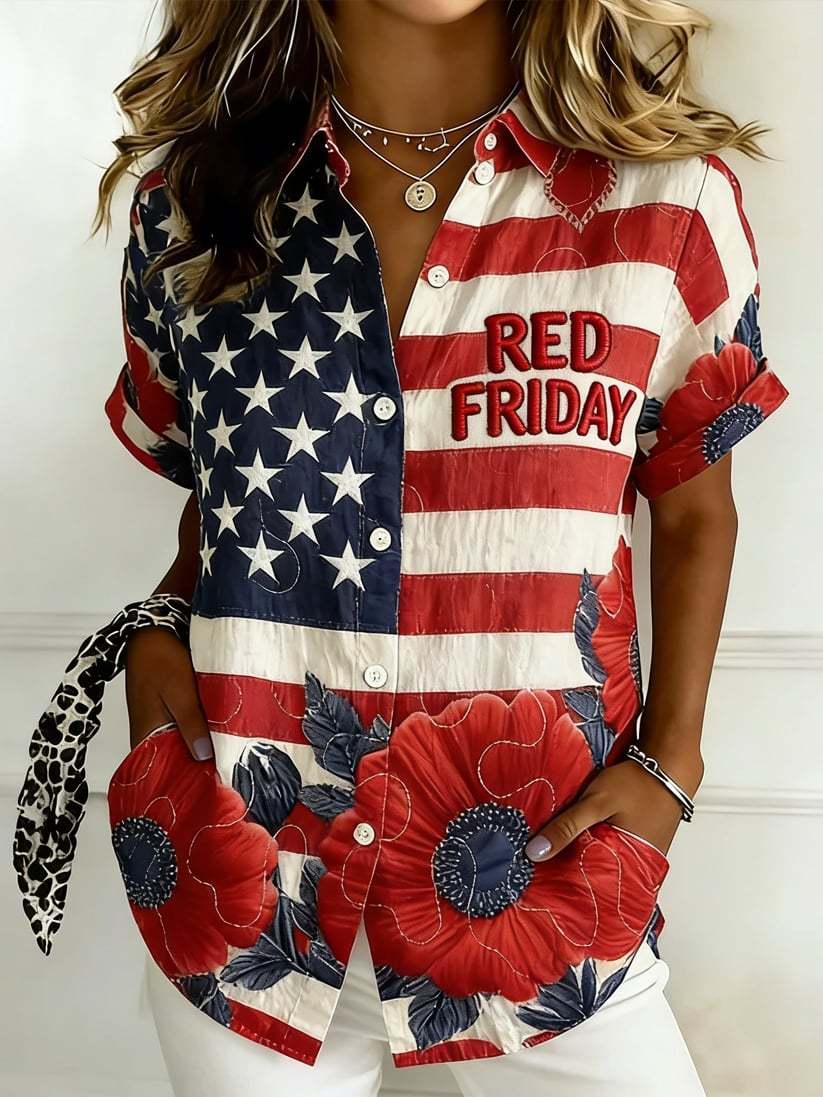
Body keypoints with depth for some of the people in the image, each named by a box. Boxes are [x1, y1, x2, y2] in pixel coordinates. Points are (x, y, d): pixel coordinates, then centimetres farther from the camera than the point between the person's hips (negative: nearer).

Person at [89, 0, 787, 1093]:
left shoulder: (667, 197, -5)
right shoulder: (193, 201, 0)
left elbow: (695, 513, 5)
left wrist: (670, 763, -4)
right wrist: (155, 628, -5)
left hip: (545, 892, -1)